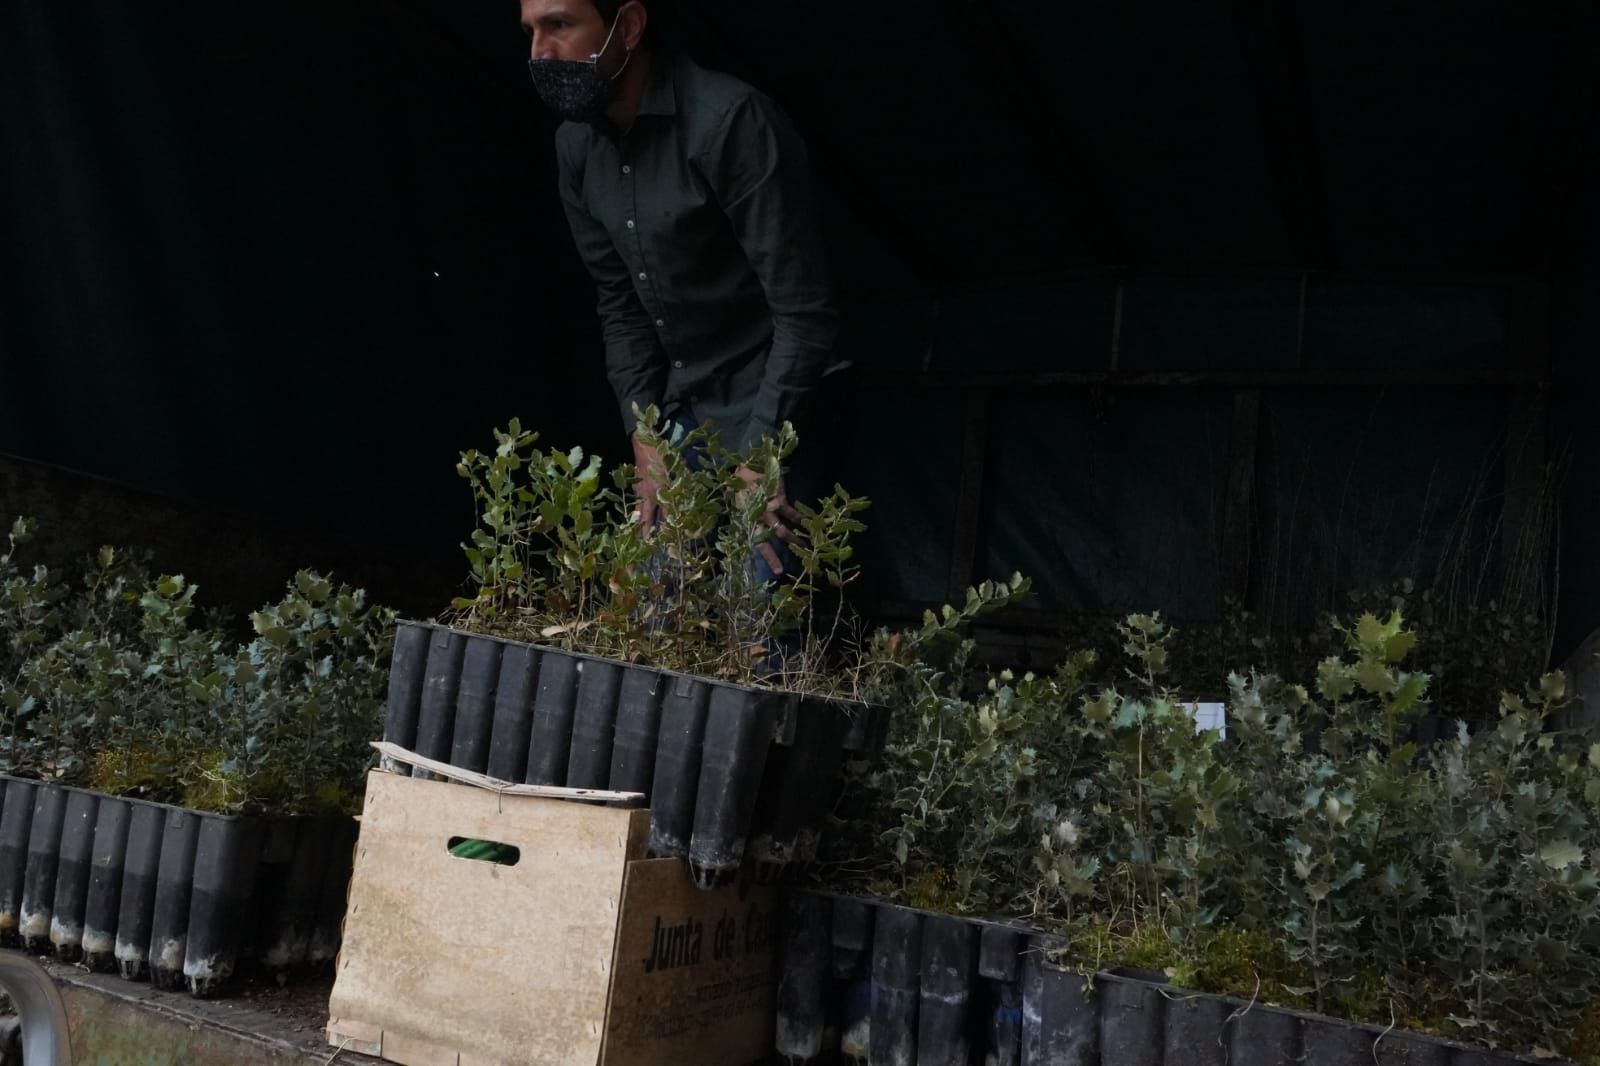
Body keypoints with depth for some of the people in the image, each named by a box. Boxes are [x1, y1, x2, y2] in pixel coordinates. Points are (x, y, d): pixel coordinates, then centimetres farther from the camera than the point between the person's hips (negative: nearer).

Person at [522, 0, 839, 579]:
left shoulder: (731, 121, -23)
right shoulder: (575, 144, 0)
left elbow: (806, 311, -23)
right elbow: (619, 302, 7)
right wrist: (643, 435, -1)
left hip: (759, 403, -7)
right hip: (673, 404, 7)